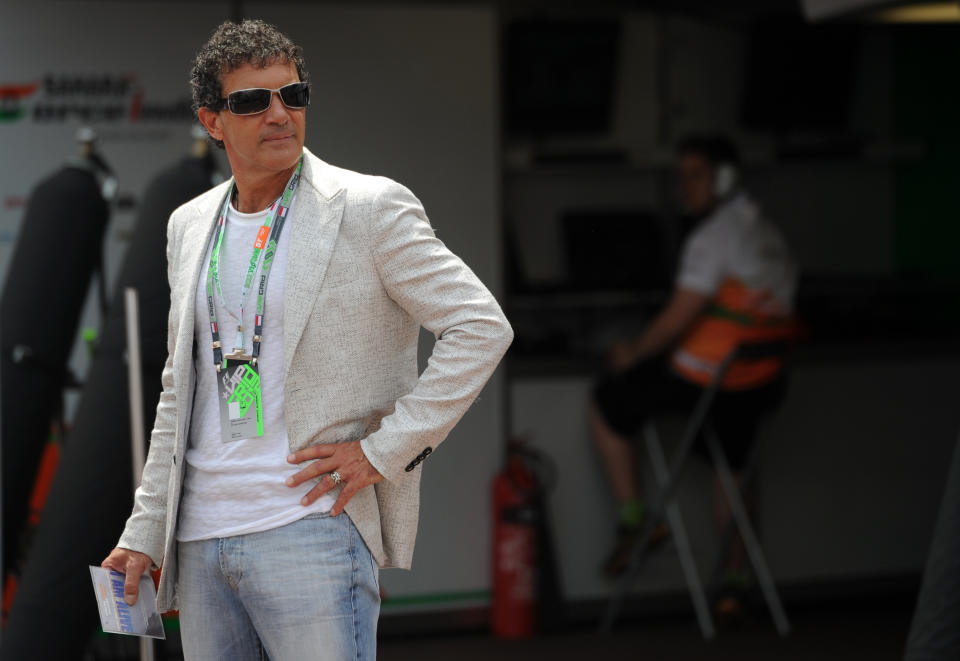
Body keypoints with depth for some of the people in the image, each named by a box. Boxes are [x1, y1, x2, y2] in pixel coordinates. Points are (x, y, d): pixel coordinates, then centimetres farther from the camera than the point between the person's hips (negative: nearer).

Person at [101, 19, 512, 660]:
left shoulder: (369, 208, -4)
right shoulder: (189, 226, 14)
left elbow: (483, 326, -8)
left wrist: (384, 449, -11)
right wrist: (144, 532, 15)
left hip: (311, 529, -6)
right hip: (199, 536, 6)